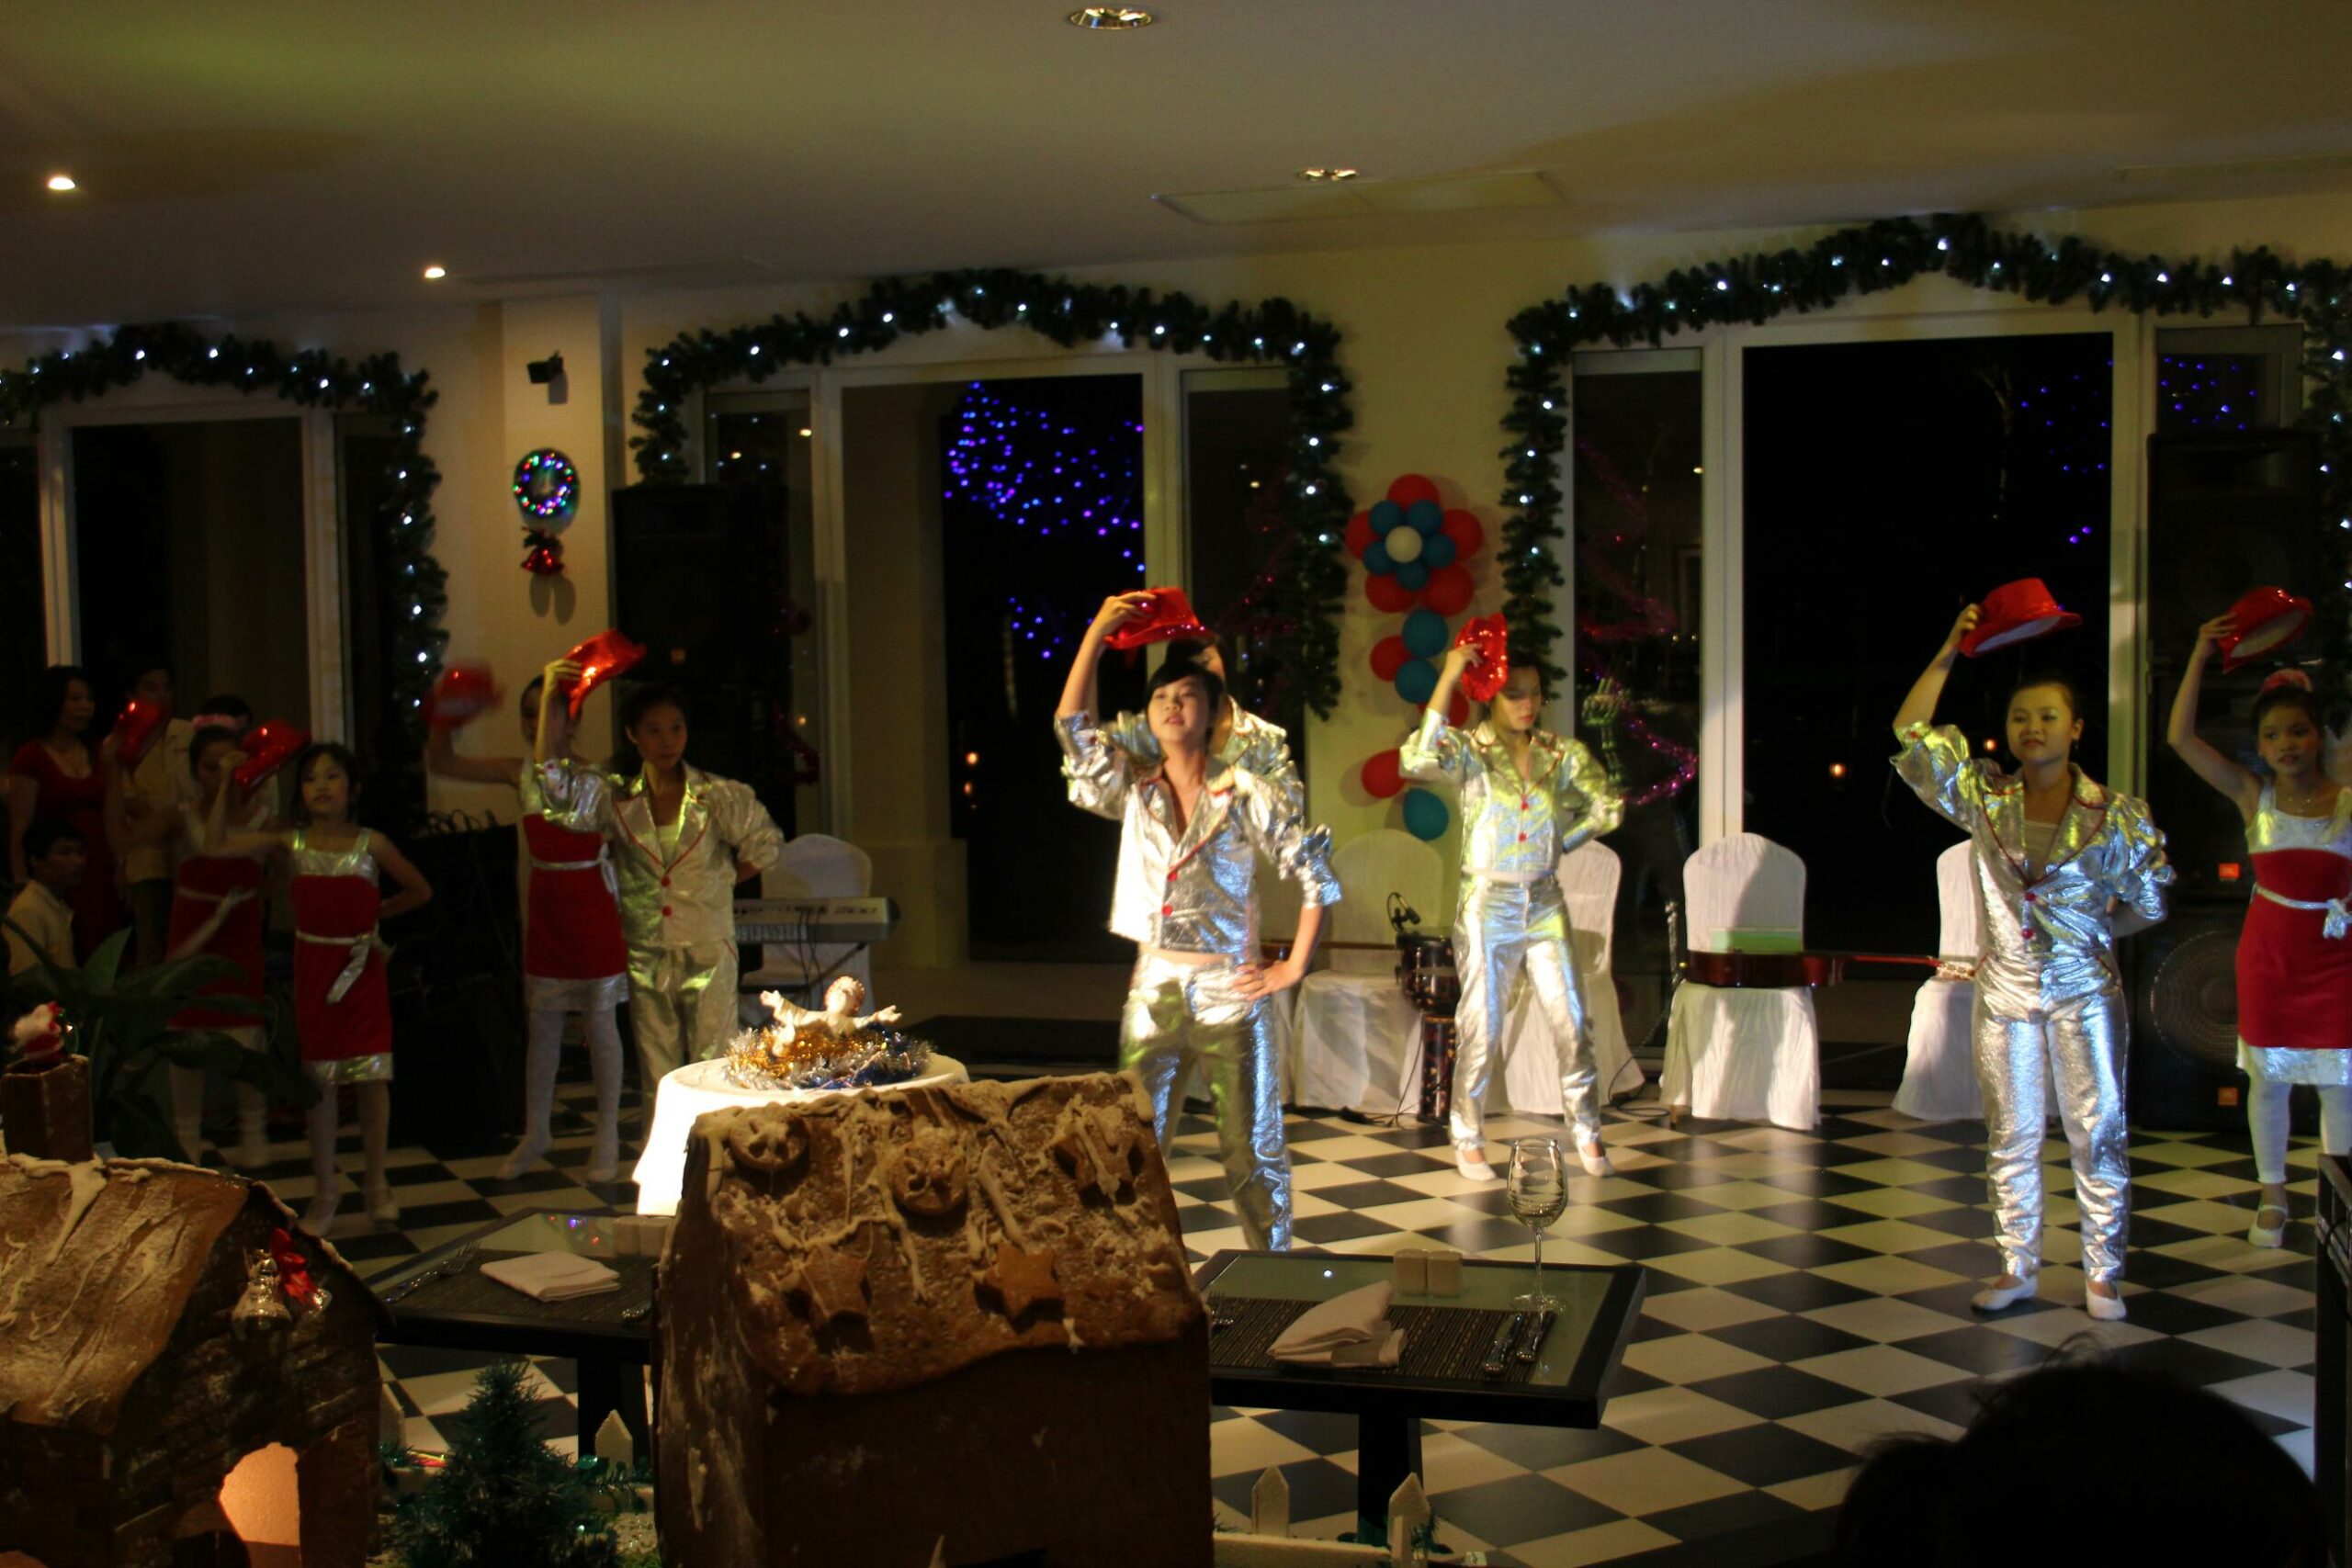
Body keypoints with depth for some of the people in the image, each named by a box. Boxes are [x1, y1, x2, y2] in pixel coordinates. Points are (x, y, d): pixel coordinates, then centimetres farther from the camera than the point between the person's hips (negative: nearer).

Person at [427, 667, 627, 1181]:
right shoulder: (520, 773, 2)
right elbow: (441, 763, 2)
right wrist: (443, 721, -11)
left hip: (590, 902, -5)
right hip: (544, 903, 5)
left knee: (599, 1022, 5)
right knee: (541, 1024, 12)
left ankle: (607, 1138, 16)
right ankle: (535, 1135, 23)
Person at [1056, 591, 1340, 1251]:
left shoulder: (1248, 796, -3)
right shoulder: (1134, 792, 6)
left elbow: (1317, 873, -2)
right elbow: (1073, 725, -5)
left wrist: (1293, 969, -5)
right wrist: (1098, 632, -9)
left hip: (1229, 992, -3)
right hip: (1153, 990, 3)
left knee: (1252, 1147, 4)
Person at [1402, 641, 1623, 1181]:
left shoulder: (1561, 753, 2)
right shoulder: (1470, 750, -8)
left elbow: (1609, 808, 9)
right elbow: (1417, 761, -29)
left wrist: (1559, 841, 4)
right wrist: (1449, 677, -28)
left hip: (1545, 904, 3)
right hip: (1487, 907, -3)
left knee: (1573, 1024, 4)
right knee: (1481, 1030, 2)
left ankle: (1587, 1136, 19)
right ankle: (1468, 1141, 17)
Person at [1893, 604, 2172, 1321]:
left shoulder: (2119, 815, -5)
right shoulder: (1983, 799, -1)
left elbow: (2151, 905, 3)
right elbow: (1911, 734, -8)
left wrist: (2088, 929, -6)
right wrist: (1950, 651, -7)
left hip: (2085, 993, -2)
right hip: (2006, 991, 2)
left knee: (2098, 1131, 3)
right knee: (2010, 1134, 8)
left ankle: (2102, 1273, 13)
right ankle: (2018, 1267, 19)